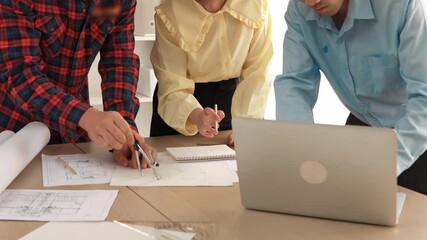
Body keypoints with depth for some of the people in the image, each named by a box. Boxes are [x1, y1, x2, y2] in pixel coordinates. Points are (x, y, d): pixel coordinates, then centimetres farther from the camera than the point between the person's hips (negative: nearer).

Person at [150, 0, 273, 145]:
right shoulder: (170, 13, -23)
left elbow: (258, 71, -15)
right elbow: (172, 84, -23)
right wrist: (196, 115, -43)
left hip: (230, 95, 2)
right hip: (185, 97, -1)